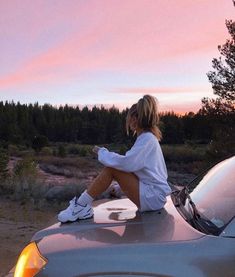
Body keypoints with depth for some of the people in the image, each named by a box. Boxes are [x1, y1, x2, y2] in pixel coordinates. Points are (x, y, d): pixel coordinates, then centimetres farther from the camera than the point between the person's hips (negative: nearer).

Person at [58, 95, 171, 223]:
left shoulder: (147, 139, -16)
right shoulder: (148, 137, 14)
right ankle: (83, 203, 4)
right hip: (153, 194, 9)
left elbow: (126, 163, -27)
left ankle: (81, 206, -9)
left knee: (111, 168, -17)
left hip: (153, 197, -9)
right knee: (111, 164, 5)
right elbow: (132, 164, 15)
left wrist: (102, 152, -12)